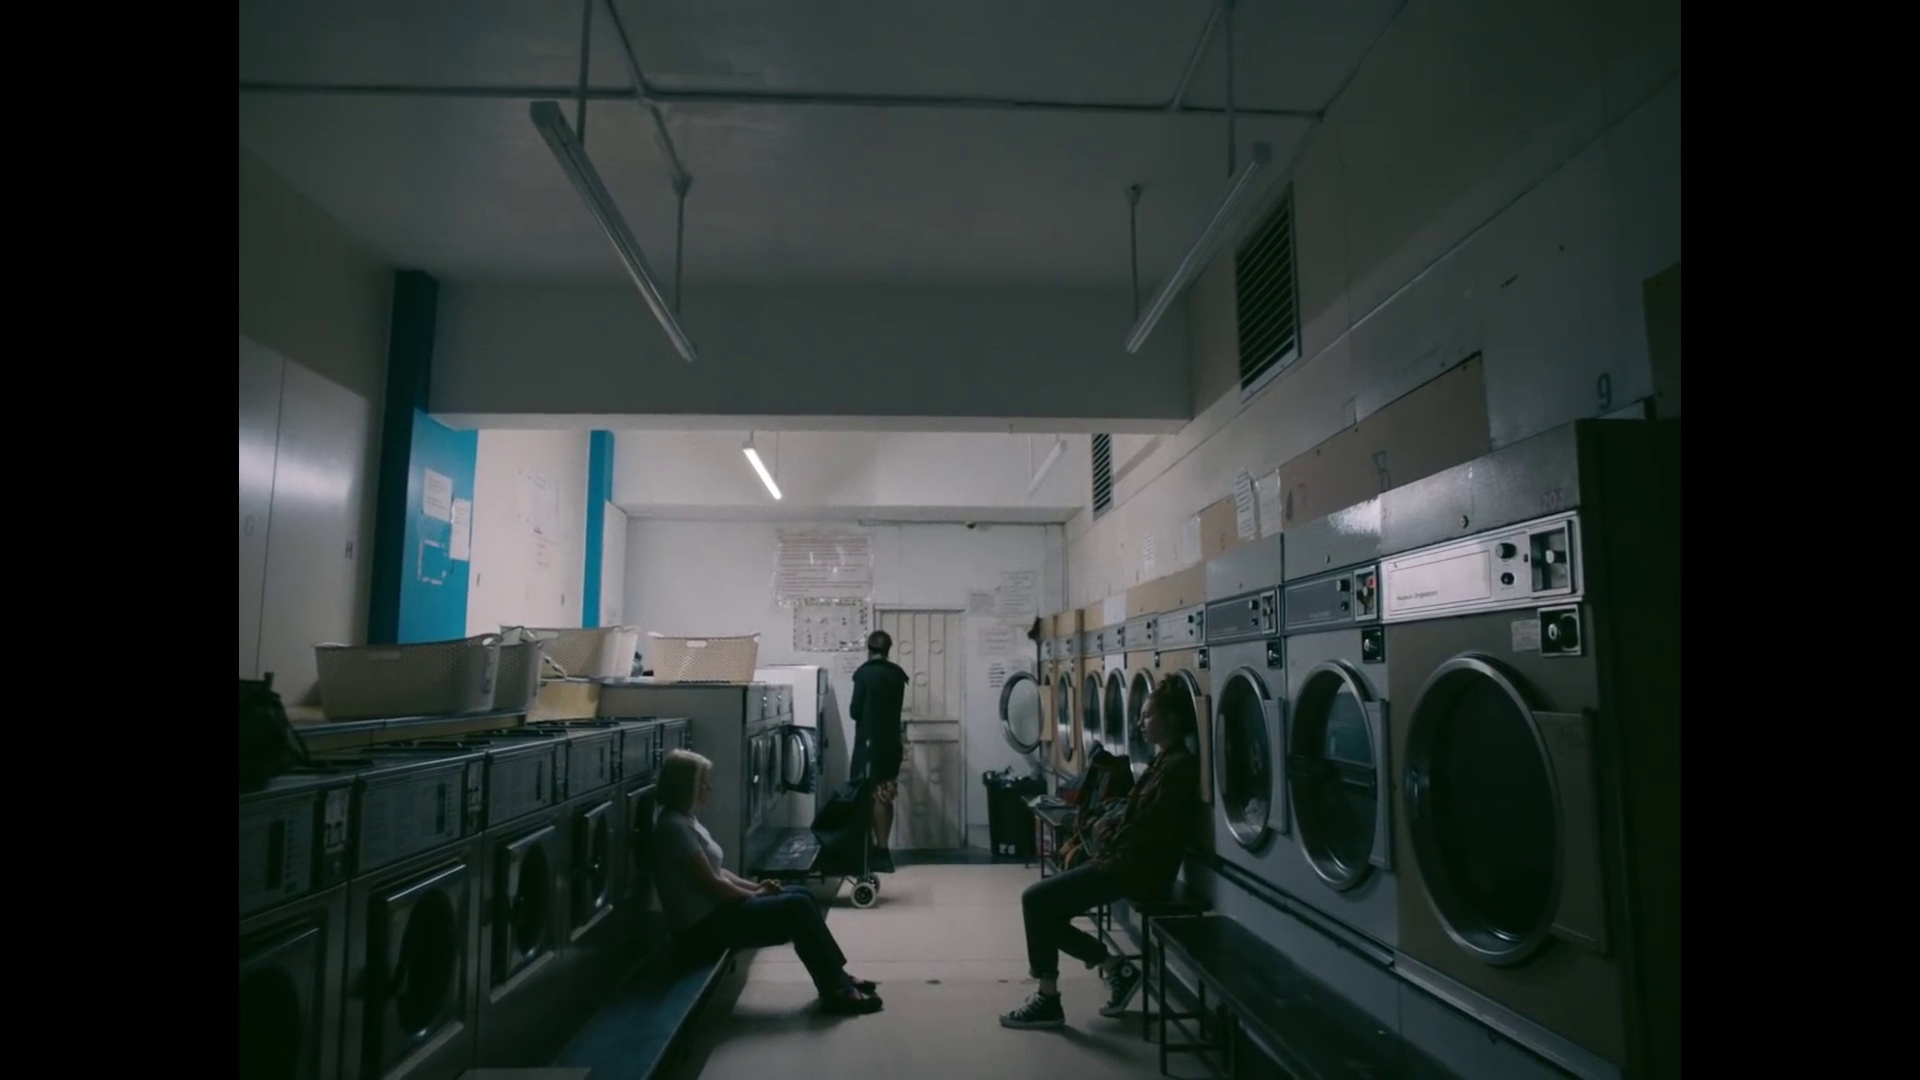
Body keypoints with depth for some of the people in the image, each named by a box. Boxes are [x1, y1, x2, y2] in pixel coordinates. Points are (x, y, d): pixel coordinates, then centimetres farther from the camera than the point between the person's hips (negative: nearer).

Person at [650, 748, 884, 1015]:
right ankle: (836, 991, -6)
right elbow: (710, 883, -21)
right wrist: (754, 895, -7)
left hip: (715, 908, 10)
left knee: (802, 896, 4)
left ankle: (837, 978, 10)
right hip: (703, 924, -10)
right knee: (797, 907, -15)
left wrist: (753, 886, 4)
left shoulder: (685, 819, 12)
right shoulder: (674, 826, -21)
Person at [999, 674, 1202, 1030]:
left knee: (1036, 899, -12)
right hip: (1126, 864, 10)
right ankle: (1116, 969, 12)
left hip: (1138, 871, -10)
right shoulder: (1163, 761, 15)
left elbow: (1153, 831, -21)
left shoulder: (1179, 766, -16)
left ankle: (1048, 1001, 0)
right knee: (1045, 905, 5)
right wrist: (1107, 840, 5)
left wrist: (1110, 854, -13)